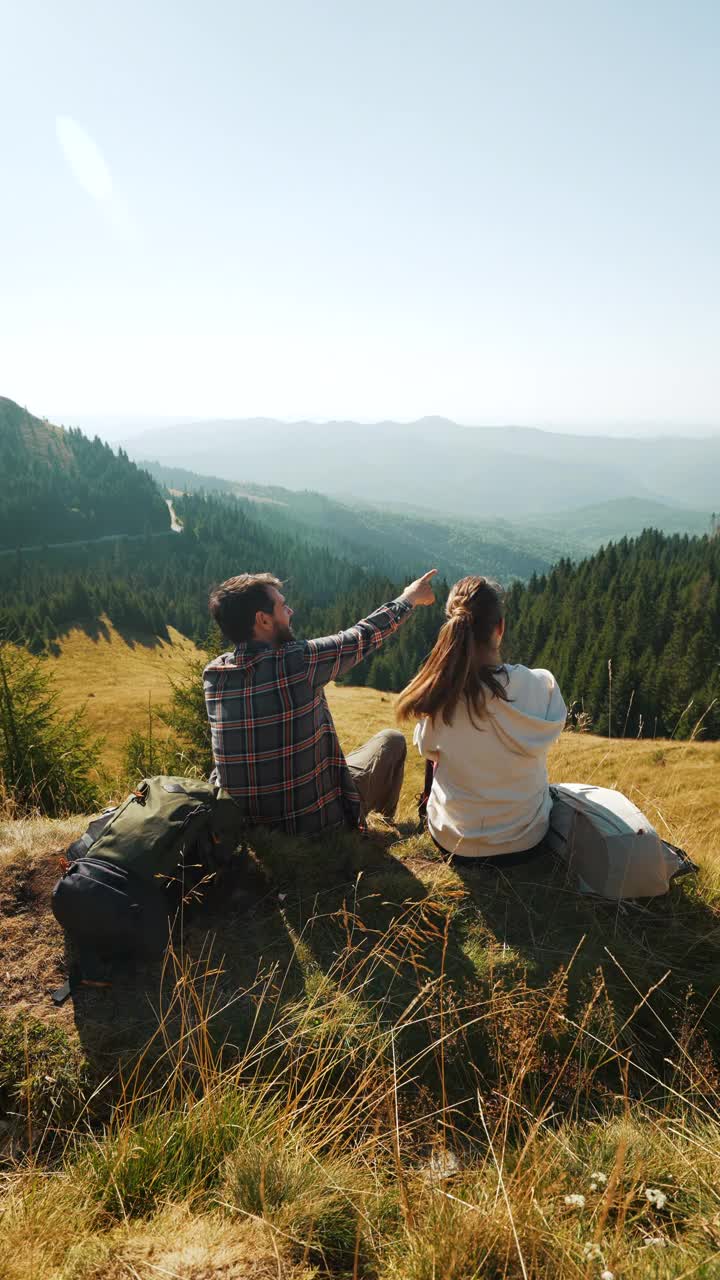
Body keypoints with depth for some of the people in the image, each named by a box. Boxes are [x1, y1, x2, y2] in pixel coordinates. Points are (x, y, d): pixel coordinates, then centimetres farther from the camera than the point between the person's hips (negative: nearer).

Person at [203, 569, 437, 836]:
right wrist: (410, 598, 6)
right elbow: (362, 636, -9)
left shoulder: (212, 675, -10)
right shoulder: (299, 661, -25)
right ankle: (383, 823, 47)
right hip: (314, 820, -5)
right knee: (391, 740, 19)